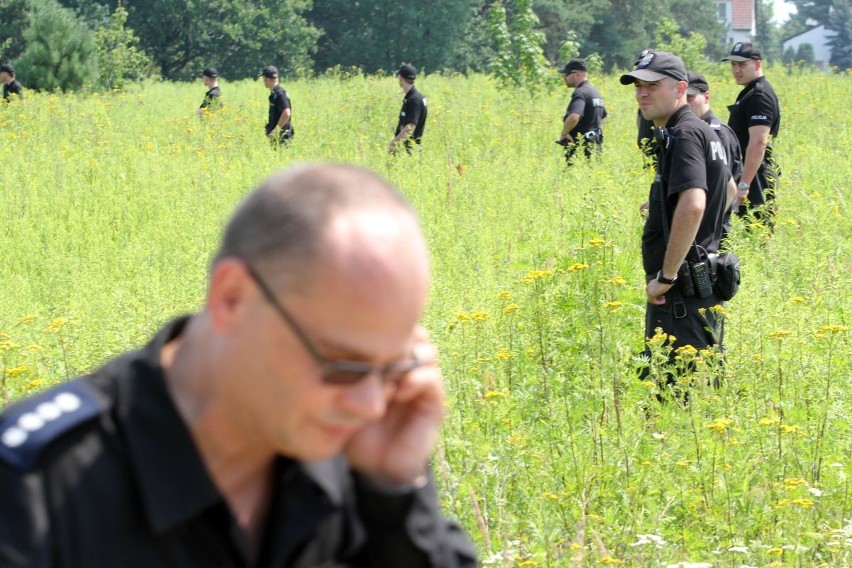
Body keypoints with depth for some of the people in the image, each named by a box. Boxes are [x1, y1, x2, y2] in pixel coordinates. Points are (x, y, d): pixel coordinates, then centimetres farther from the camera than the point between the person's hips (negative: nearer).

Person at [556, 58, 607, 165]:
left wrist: (563, 133, -18)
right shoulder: (595, 92, 16)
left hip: (580, 147, -10)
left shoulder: (580, 93, -15)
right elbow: (603, 116, 33)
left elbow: (574, 117, -33)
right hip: (594, 146, 10)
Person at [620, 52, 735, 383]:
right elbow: (729, 190, 34)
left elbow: (692, 205, -29)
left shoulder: (683, 135, -14)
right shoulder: (703, 132, 17)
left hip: (681, 291, -11)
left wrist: (666, 276, -24)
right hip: (702, 281, 11)